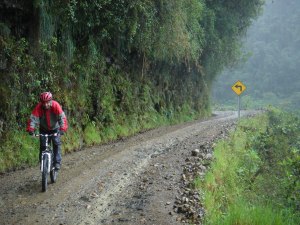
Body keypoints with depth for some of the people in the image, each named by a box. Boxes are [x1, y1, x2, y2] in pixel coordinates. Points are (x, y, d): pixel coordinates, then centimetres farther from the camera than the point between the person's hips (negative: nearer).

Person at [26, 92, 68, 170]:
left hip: (55, 129, -1)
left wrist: (62, 128, -49)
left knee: (57, 143, -13)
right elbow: (33, 118, -32)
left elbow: (62, 117, -35)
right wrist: (31, 129, -47)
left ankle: (57, 162, -6)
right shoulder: (38, 107, -26)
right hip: (44, 129, 1)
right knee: (42, 145, -6)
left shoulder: (55, 105, -29)